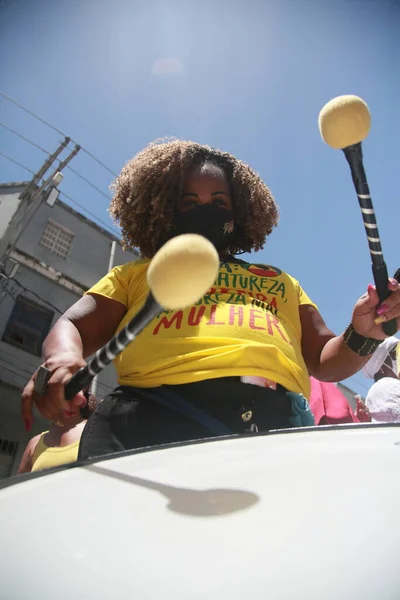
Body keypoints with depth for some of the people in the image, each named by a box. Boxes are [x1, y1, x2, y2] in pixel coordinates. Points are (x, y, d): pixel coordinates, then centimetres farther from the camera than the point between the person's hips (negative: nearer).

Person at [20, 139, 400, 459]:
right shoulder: (137, 272, 25)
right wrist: (64, 357, -9)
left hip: (275, 420, 3)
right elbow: (72, 328, 15)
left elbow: (325, 361, 25)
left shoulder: (280, 281, 30)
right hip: (152, 414, -2)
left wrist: (363, 334, 4)